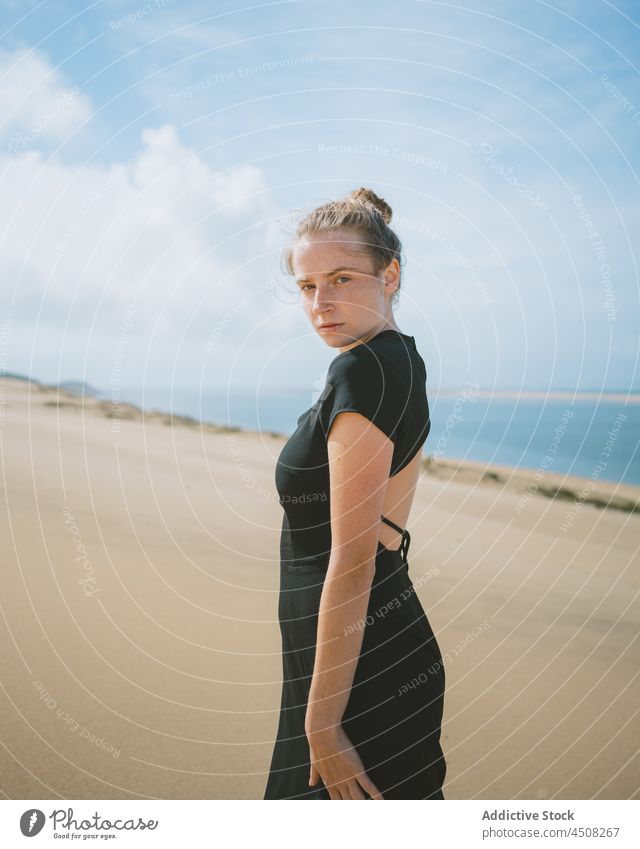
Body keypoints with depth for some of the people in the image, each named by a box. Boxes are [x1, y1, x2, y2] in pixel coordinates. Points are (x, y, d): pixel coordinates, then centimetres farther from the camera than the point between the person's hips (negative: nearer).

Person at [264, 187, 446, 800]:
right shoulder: (402, 358, 9)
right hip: (391, 650, 9)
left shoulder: (362, 370, -21)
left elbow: (352, 561, -23)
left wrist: (321, 722, -17)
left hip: (357, 669, -9)